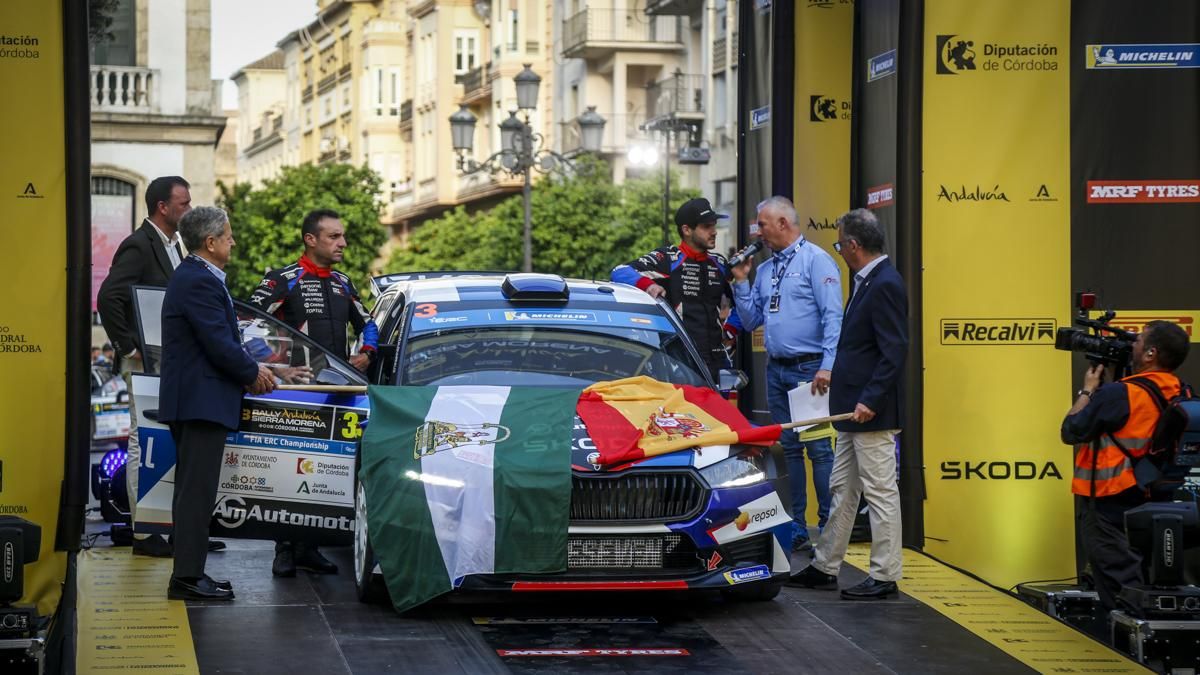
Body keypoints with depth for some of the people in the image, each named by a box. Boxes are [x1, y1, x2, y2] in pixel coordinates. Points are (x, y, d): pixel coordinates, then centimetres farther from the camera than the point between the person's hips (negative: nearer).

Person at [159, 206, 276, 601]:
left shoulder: (193, 277, 17)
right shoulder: (200, 282, -17)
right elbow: (220, 345, -21)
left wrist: (249, 370, 10)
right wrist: (253, 374, -6)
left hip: (189, 401, 11)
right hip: (202, 402, -11)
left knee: (192, 490, 14)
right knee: (197, 491, -9)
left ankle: (188, 572, 19)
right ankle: (188, 578, -9)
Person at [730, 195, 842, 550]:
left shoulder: (815, 260, -7)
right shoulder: (765, 270, 16)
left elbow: (832, 316, -13)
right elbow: (751, 321, 17)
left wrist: (827, 367, -21)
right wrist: (741, 282, 6)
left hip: (808, 369, -8)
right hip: (776, 370, 8)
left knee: (818, 448, -7)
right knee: (789, 448, 10)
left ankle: (829, 528, -4)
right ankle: (796, 527, 14)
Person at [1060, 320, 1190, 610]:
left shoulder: (1119, 394, -23)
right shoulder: (1178, 394, -1)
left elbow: (1071, 431, -14)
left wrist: (1087, 390, -2)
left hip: (1104, 497, -7)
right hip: (1146, 499, 7)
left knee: (1119, 583, -3)